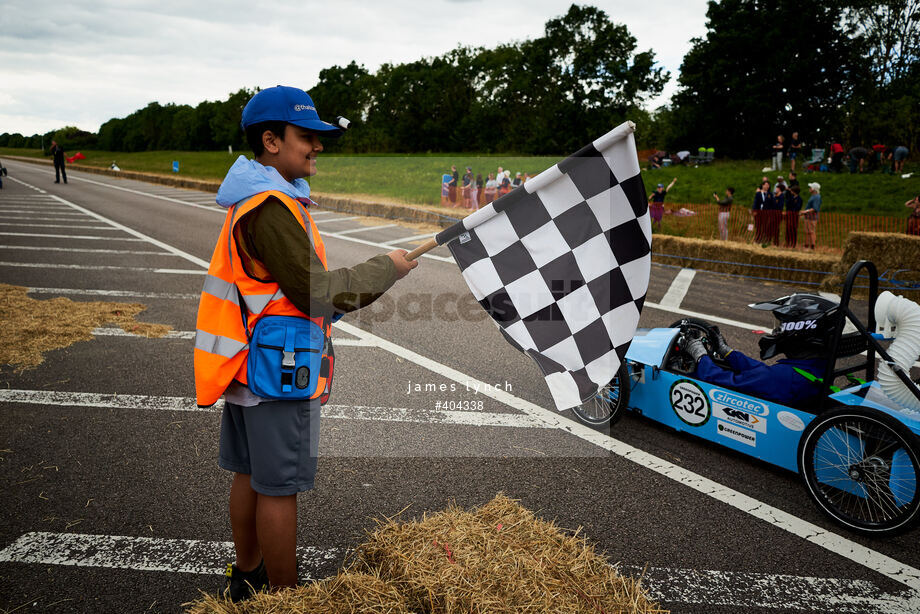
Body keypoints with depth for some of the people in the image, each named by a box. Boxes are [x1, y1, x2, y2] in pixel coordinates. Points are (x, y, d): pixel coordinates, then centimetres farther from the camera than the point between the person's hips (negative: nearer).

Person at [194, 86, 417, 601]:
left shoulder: (257, 198, 15)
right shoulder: (270, 206, -18)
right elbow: (317, 292, -22)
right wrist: (387, 268, -11)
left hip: (252, 363, 10)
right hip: (281, 368, -10)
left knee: (251, 475, 19)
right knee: (279, 487, 1)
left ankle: (247, 576, 36)